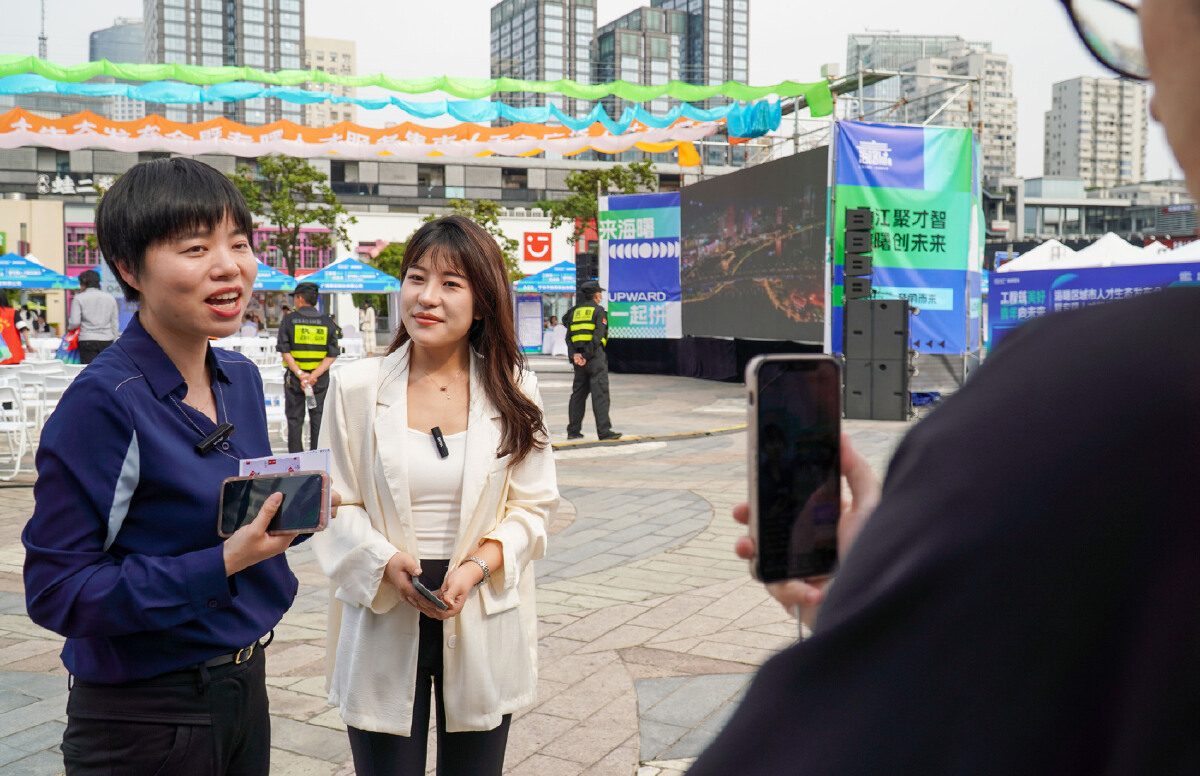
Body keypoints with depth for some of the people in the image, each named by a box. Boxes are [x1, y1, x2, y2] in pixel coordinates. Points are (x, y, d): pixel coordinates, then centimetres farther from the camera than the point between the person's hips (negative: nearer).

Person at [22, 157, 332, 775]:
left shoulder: (241, 378, 2)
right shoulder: (104, 401, -20)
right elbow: (55, 589, -20)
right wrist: (221, 563, -27)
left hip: (245, 685, 7)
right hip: (143, 719, -6)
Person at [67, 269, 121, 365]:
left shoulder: (79, 298, 0)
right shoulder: (110, 298, 10)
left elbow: (74, 322, -6)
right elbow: (115, 323, 12)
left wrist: (69, 328, 16)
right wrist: (113, 340, 19)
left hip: (87, 340, -3)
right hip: (107, 340, 3)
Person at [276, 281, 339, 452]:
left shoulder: (289, 319, -1)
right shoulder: (328, 321, 3)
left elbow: (285, 351, -9)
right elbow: (332, 354, -5)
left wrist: (300, 374, -13)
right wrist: (315, 375, -11)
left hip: (294, 376, -1)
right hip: (321, 378, 1)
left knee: (294, 419, 6)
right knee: (318, 419, 7)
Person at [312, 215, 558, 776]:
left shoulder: (514, 394, 0)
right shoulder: (357, 387, -2)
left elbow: (532, 507, 1)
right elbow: (336, 505, 0)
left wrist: (478, 566, -15)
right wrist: (387, 562, -18)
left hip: (481, 621, 1)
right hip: (383, 622, -1)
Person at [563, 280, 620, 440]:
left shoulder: (574, 311, 15)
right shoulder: (598, 310, -3)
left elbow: (568, 336, 5)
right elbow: (598, 335, -14)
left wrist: (575, 354, -4)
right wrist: (588, 356, -14)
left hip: (578, 357, 6)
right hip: (595, 356, -6)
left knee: (578, 393, 11)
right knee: (600, 393, -6)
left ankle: (573, 430, 12)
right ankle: (604, 431, -10)